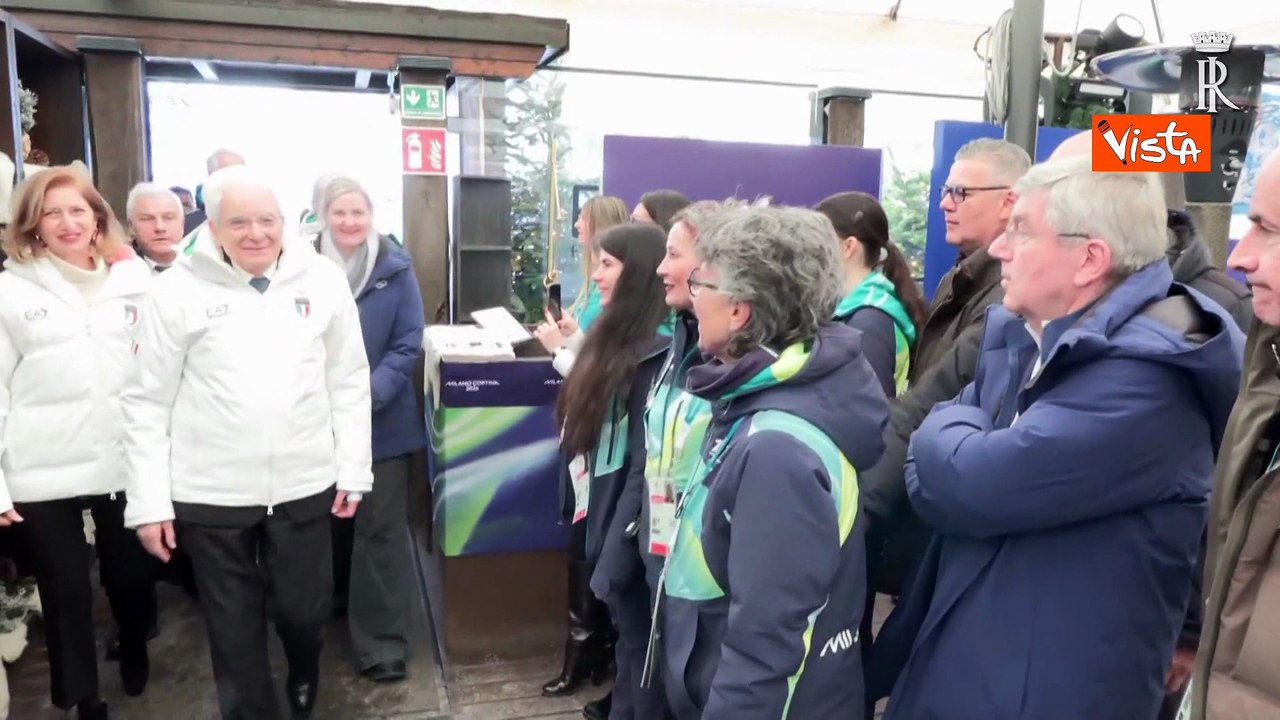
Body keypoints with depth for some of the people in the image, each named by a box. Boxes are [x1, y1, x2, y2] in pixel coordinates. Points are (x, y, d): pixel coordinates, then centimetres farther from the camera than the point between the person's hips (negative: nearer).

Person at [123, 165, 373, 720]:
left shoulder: (322, 280, -1)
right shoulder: (178, 290, -5)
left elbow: (349, 382, 3)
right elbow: (147, 401, -2)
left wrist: (353, 468, 2)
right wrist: (148, 500, -4)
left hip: (304, 486, 1)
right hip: (210, 494, -1)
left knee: (304, 610, 14)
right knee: (234, 628, 11)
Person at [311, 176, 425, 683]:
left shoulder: (395, 269, -5)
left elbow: (408, 343, -7)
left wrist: (371, 392, -19)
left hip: (382, 420, -2)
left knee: (379, 528, 1)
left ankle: (383, 641, 10)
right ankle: (336, 603, 44)